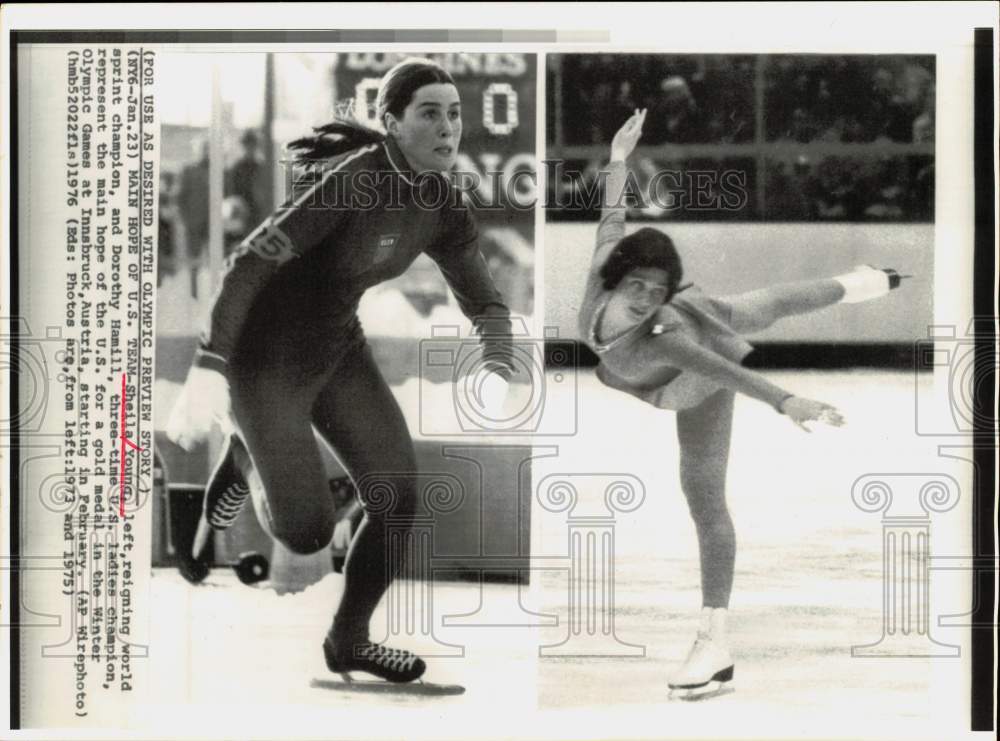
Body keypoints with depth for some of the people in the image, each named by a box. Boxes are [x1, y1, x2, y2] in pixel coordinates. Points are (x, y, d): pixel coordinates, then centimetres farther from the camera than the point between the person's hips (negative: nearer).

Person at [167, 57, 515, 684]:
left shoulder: (443, 206, -6)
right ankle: (249, 457, 25)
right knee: (308, 533, -7)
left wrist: (498, 378, -23)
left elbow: (487, 306, -1)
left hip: (336, 347, 7)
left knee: (399, 497, -4)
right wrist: (208, 373, -38)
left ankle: (348, 640, 19)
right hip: (263, 354, -7)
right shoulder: (352, 180, -30)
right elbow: (251, 260, -32)